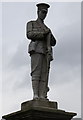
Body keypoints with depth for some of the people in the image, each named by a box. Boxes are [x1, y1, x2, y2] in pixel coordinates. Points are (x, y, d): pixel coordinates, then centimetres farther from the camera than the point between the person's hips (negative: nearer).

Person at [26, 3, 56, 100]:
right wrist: (44, 33, -7)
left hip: (46, 52, 6)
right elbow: (29, 35, -5)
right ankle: (36, 95, -24)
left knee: (44, 74, -8)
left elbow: (53, 43, 23)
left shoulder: (46, 28, 33)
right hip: (36, 49, -5)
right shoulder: (31, 24, 16)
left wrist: (50, 36, 1)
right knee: (36, 73, -17)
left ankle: (43, 96, -16)